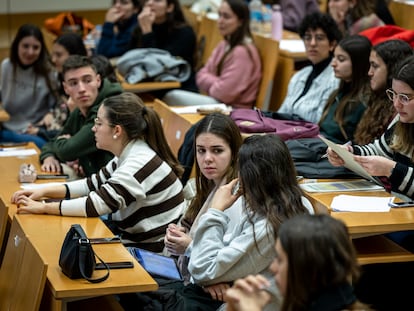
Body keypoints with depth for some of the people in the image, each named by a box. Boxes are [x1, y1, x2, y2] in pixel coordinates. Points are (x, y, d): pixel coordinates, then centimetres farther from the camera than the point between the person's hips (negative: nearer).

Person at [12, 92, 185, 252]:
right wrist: (44, 192, 2)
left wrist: (44, 207, -20)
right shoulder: (128, 155, 5)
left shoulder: (140, 163, -24)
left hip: (152, 251, -9)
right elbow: (94, 184, 12)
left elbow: (99, 203, -28)